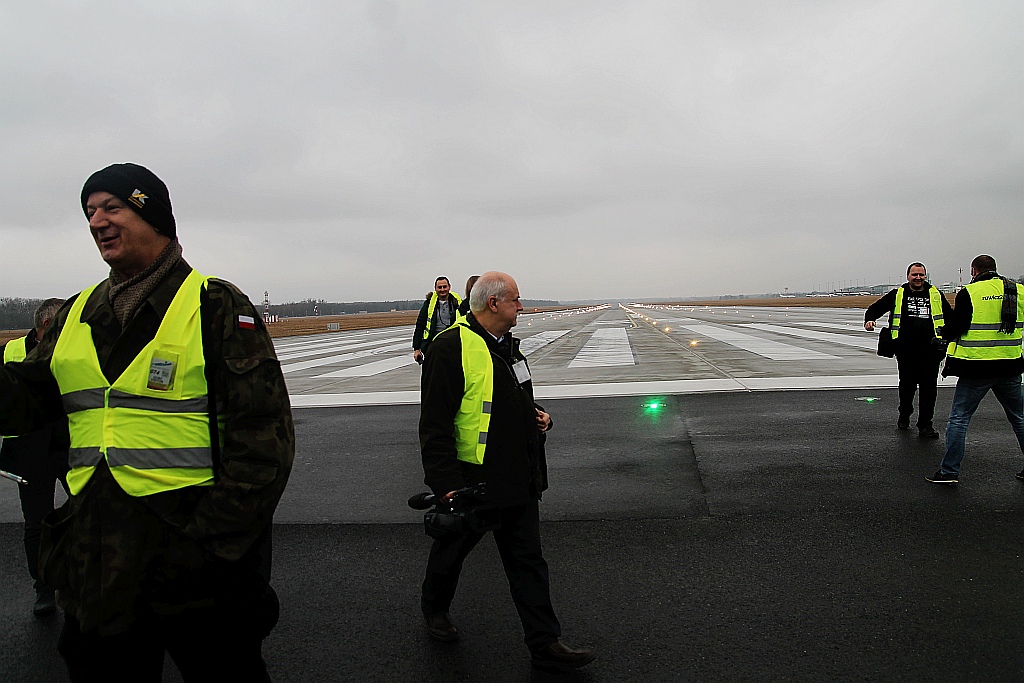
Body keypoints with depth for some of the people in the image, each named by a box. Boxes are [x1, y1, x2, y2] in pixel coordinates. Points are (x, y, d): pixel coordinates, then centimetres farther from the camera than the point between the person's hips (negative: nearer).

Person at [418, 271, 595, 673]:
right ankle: (434, 609, 44)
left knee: (528, 561, 10)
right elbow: (435, 425, -21)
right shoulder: (452, 347, -19)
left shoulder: (506, 344, 10)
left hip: (517, 481, 7)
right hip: (470, 482, -7)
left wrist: (536, 414, 5)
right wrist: (447, 485, -23)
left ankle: (545, 644, 18)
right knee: (451, 549, 17)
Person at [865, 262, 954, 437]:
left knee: (929, 387, -2)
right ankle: (904, 416, 31)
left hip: (930, 349, 1)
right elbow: (875, 308, 10)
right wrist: (869, 319, -10)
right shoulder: (897, 295, 8)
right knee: (907, 384, 7)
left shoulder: (935, 295, 14)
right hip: (906, 349, -1)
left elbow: (950, 316, 25)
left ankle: (925, 425, 5)